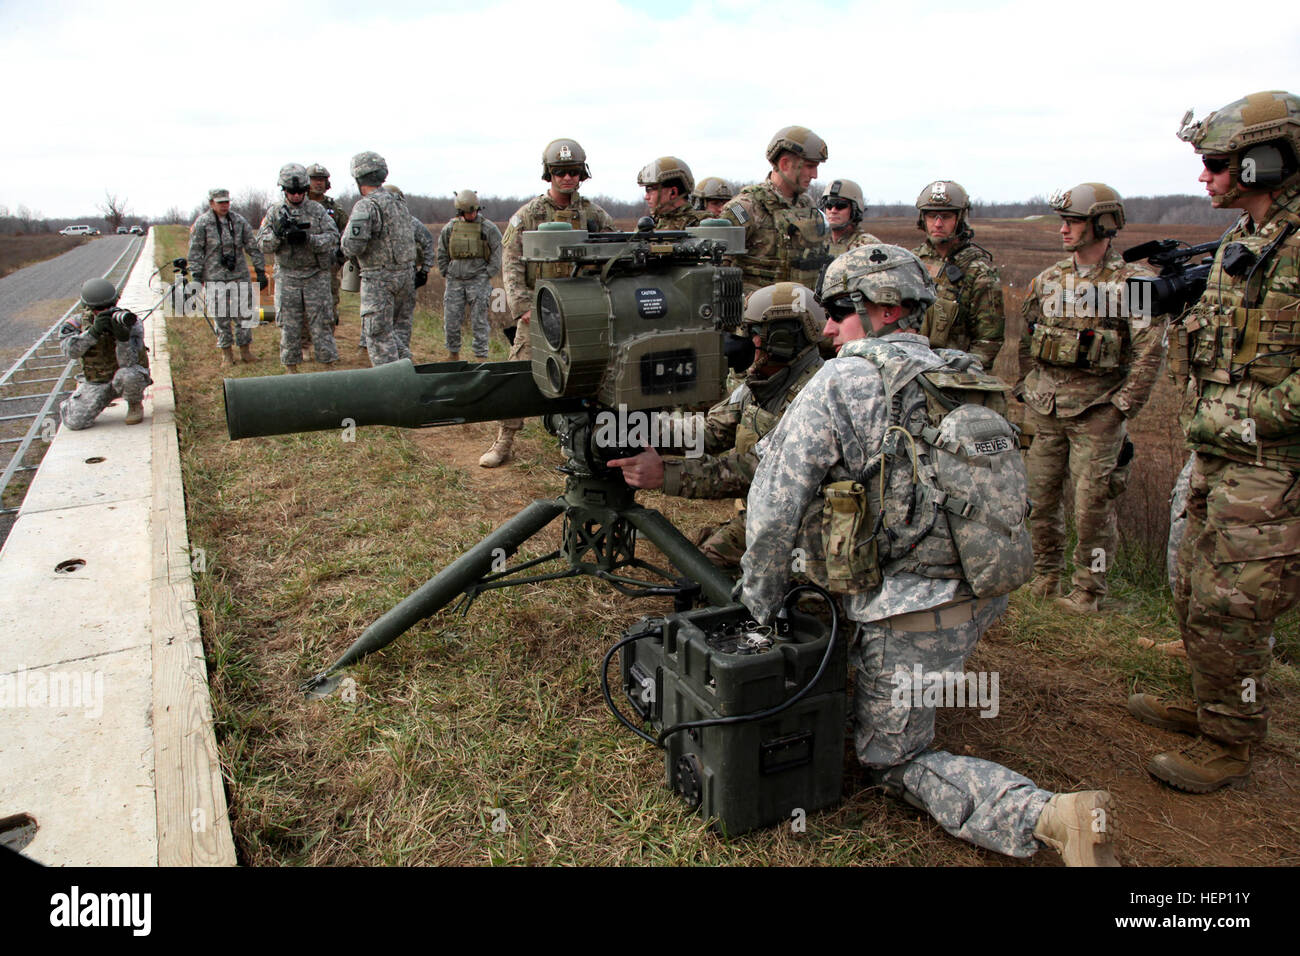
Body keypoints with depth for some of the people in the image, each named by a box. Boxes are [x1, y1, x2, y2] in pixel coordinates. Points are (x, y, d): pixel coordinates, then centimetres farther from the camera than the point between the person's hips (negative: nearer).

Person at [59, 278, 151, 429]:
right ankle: (70, 403, 26)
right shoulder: (78, 322, -8)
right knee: (75, 422, -13)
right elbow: (69, 351, -26)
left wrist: (122, 337, -44)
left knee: (126, 375, -40)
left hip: (132, 375, -2)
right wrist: (93, 332, -38)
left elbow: (127, 364, -27)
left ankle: (135, 405, -6)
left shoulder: (132, 325, -17)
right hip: (96, 382, 2)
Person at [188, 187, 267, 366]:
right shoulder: (202, 224, -1)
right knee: (220, 317, 2)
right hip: (214, 279, -2)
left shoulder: (239, 221, 7)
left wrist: (260, 271, 6)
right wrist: (197, 277, -7)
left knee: (244, 314, 3)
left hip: (239, 276, 2)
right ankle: (226, 352, 12)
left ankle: (245, 349, 16)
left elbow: (253, 247, 10)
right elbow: (195, 252, -1)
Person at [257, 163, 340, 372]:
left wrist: (307, 238, -22)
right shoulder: (274, 212, 4)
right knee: (289, 327, 4)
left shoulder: (318, 210, 1)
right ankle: (291, 371, 13)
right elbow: (263, 245, 1)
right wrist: (277, 234, -20)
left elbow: (333, 238, -7)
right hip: (287, 277, 1)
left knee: (321, 324, 0)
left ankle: (329, 367, 9)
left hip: (316, 275, -1)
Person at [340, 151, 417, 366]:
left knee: (380, 335, 0)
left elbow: (352, 246, -19)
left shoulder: (366, 207, -14)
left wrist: (350, 227, 0)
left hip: (379, 279, -7)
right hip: (407, 273, 7)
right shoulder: (400, 202, 10)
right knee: (400, 330, 17)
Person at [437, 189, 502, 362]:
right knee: (451, 320, 4)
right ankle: (453, 354, 19)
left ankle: (481, 356, 3)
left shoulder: (488, 228, -1)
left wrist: (488, 276, -5)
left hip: (479, 279, -3)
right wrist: (446, 275, 9)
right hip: (455, 280, 3)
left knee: (479, 320, -3)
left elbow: (497, 253, 0)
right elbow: (442, 254, 16)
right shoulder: (449, 228, 7)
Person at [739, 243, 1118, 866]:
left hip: (917, 614, -7)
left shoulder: (842, 381, -13)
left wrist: (761, 609, -2)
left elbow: (774, 507, -15)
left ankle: (1052, 817, -7)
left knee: (891, 761, 10)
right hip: (986, 593, 8)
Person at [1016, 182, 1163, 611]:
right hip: (1044, 410, 5)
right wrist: (1026, 387, 11)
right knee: (1040, 498, 11)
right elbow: (1026, 340, 17)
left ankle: (1089, 589, 15)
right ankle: (1046, 573, 29)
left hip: (1097, 412, -4)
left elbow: (1150, 350, -7)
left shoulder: (1132, 282, -5)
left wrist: (1122, 405, -10)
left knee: (1092, 504, 0)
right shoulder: (1048, 279, 9)